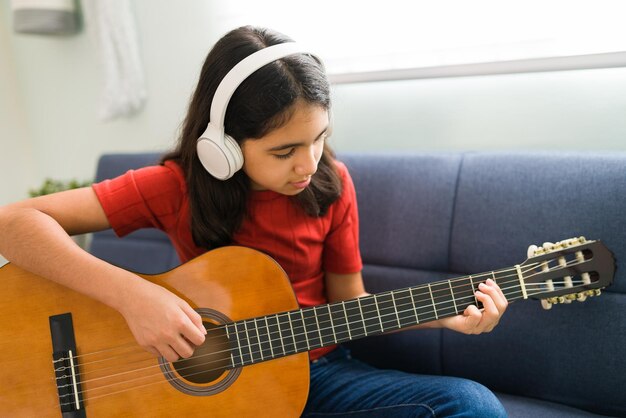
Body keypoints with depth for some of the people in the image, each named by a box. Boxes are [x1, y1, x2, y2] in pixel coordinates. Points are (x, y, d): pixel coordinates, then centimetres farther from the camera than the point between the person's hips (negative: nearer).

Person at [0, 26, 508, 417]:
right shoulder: (178, 186, -12)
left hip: (317, 371, 4)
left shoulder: (331, 184, -4)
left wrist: (442, 314, -10)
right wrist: (131, 293, -32)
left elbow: (346, 303, 5)